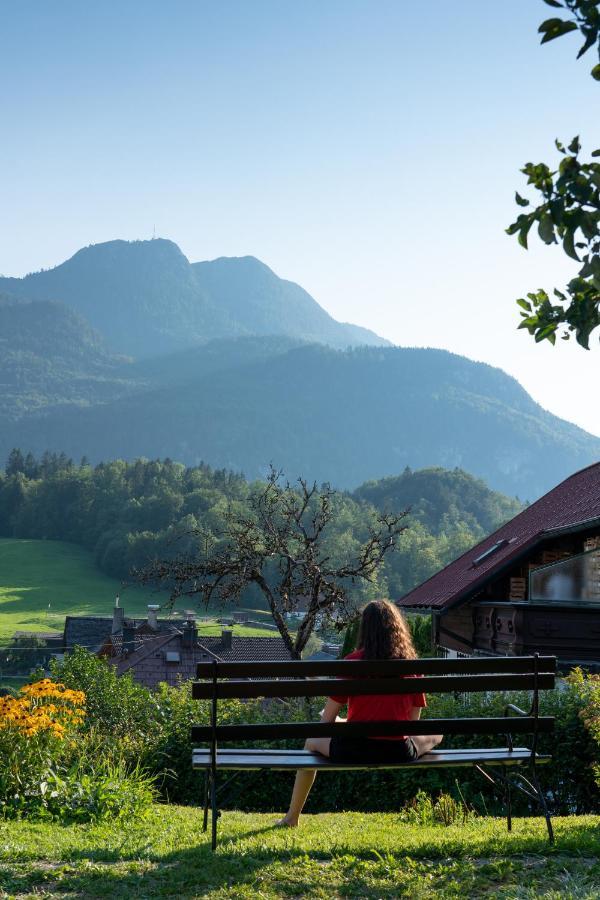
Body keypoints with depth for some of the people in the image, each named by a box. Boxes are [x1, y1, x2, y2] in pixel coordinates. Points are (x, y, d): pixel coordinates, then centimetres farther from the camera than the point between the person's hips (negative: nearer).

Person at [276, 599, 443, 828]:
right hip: (397, 753, 1)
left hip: (354, 751, -1)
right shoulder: (409, 663, 1)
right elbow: (413, 720, 8)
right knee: (436, 733, 31)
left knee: (312, 742, 31)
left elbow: (327, 719, -2)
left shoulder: (353, 661, -5)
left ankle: (292, 817, 34)